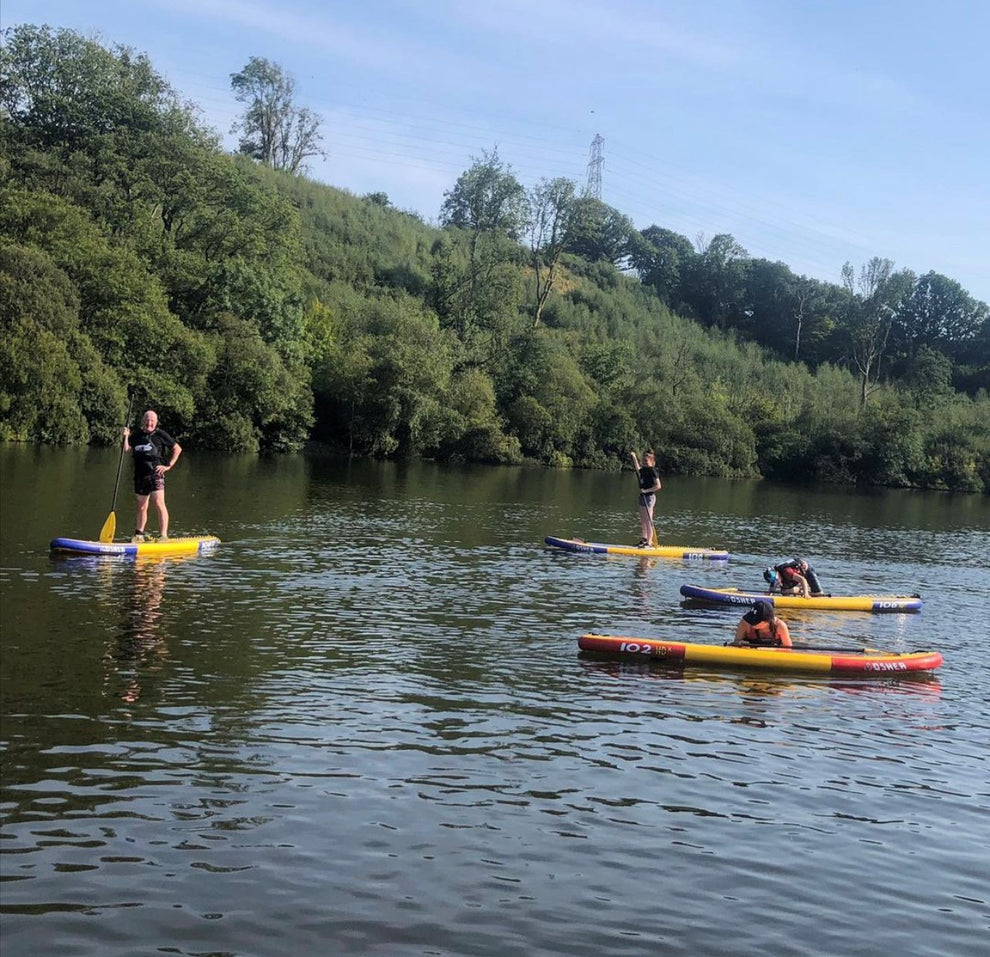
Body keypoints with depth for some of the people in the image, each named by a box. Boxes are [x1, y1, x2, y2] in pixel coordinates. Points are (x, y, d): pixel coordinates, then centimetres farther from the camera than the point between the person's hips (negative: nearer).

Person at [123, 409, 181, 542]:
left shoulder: (160, 434, 0)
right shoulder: (137, 435, 13)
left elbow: (177, 449, 3)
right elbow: (127, 449, 5)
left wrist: (168, 465, -2)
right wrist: (126, 437, -9)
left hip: (155, 473, -5)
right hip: (140, 475, 5)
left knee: (159, 502, -17)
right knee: (141, 506, 13)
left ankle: (163, 535, -18)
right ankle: (139, 534, 25)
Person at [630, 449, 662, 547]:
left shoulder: (652, 471, -14)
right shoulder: (644, 470, 10)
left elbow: (658, 486, -20)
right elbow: (638, 470, 34)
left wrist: (646, 490, -22)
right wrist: (634, 457, 30)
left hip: (649, 497, -9)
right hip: (643, 497, 9)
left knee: (648, 521, -8)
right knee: (643, 521, 13)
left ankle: (649, 542, -8)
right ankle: (643, 540, 21)